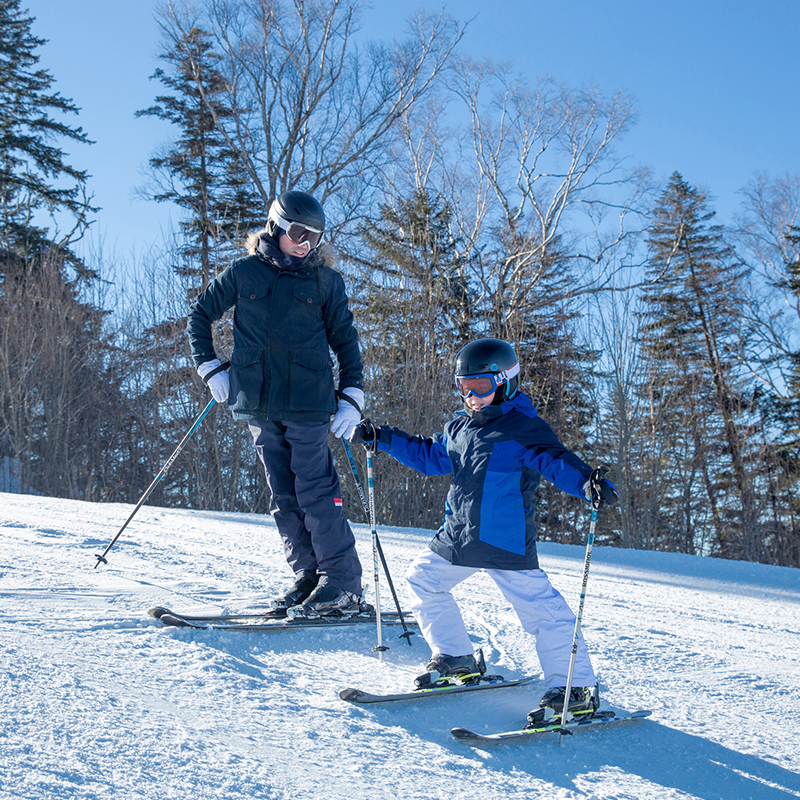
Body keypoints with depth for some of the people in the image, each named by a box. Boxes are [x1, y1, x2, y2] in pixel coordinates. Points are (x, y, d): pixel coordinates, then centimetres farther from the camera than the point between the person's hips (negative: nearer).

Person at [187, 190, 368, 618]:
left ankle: (343, 586, -3)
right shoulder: (244, 273, 7)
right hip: (259, 405, 3)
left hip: (307, 403, -3)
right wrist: (210, 368, 6)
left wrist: (352, 399, 0)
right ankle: (307, 577, 14)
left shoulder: (325, 280, 5)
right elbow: (199, 313, 17)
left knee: (315, 491, -8)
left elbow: (345, 340, 9)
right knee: (283, 497, 5)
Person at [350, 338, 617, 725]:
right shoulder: (459, 427, 13)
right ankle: (455, 657, 27)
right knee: (423, 578, 15)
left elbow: (557, 461, -18)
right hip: (459, 535, 8)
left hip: (507, 540, -8)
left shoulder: (525, 430, -10)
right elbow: (429, 456, 25)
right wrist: (382, 438, 22)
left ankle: (575, 687, -1)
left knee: (539, 606, -10)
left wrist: (589, 482, -38)